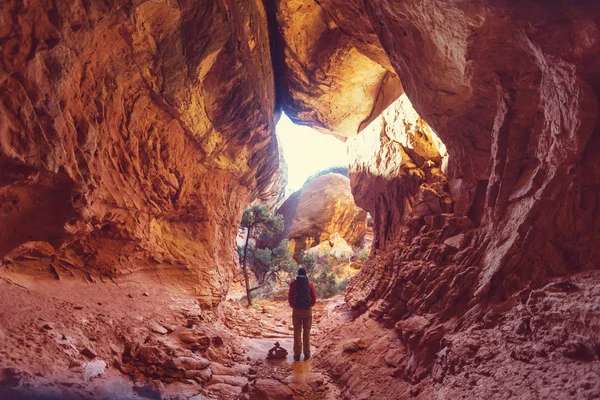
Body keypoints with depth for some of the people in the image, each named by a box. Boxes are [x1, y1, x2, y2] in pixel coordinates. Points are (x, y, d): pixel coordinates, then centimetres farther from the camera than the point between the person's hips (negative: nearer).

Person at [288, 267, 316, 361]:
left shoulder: (293, 283, -2)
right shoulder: (310, 283, -1)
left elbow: (290, 297, -2)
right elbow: (314, 297, 1)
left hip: (296, 310, 0)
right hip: (307, 310, 0)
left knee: (297, 332, 6)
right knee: (306, 332, 7)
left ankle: (297, 354, 5)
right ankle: (306, 353, 8)